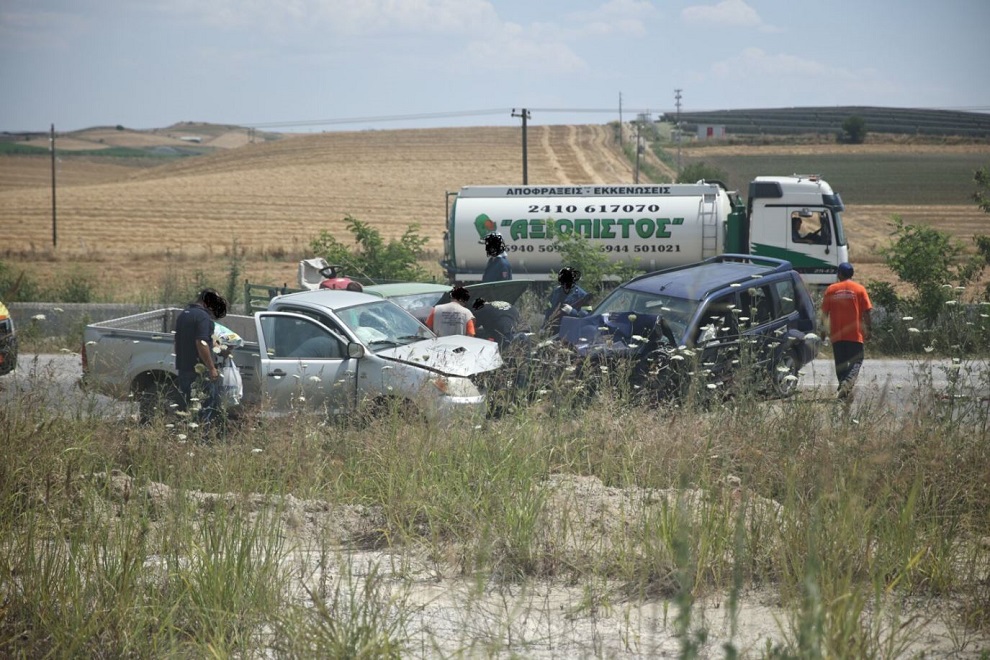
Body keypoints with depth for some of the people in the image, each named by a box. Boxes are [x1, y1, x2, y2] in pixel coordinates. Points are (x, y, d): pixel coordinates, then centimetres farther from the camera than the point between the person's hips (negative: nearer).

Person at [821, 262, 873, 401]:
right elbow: (866, 311, -4)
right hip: (855, 333, -1)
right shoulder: (859, 289, -1)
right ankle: (848, 382, -22)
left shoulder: (831, 289, 3)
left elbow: (825, 311, 5)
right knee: (856, 361, 3)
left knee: (841, 363, 10)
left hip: (837, 334, 1)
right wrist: (868, 328, 4)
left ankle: (844, 390, 8)